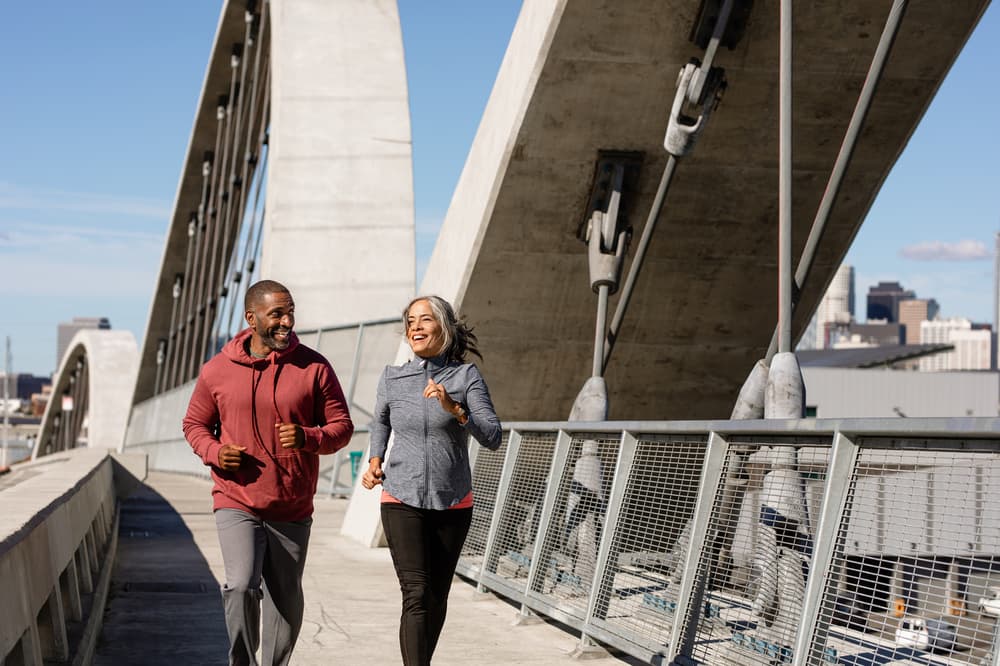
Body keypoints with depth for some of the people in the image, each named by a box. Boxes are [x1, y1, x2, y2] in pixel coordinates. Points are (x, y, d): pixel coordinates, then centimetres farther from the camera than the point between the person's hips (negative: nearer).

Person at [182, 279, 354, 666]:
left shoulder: (314, 367, -2)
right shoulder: (217, 370, -1)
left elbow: (342, 426, 0)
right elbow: (194, 424, 11)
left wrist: (307, 438, -21)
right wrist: (213, 451, -11)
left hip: (292, 510, 2)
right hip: (237, 504, -1)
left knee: (286, 600, 12)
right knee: (241, 587, -18)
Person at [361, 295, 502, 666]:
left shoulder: (466, 376, -4)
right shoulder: (392, 378, 1)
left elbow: (492, 438, -12)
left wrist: (453, 408, -24)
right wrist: (375, 461, 8)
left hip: (453, 504, 1)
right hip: (402, 500, -1)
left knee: (437, 597, 10)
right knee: (416, 595, -14)